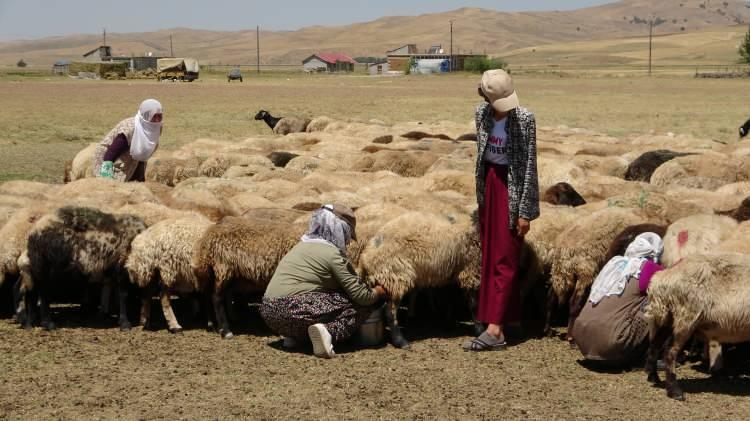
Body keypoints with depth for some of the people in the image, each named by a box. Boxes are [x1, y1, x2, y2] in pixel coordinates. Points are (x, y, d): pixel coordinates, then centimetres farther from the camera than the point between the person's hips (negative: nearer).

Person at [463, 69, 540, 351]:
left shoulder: (524, 119, -15)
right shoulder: (481, 114, 1)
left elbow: (529, 166, -13)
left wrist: (525, 211, -14)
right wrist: (480, 195, 16)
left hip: (513, 188, -6)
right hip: (489, 183, 6)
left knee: (504, 259, -6)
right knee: (489, 257, 11)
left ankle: (494, 330, -8)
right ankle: (502, 318, 21)